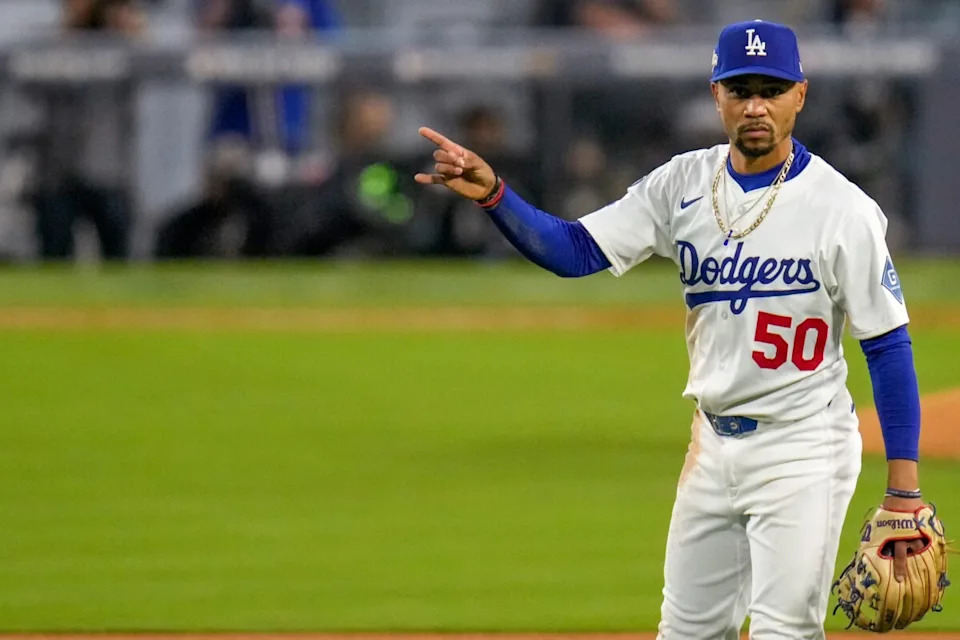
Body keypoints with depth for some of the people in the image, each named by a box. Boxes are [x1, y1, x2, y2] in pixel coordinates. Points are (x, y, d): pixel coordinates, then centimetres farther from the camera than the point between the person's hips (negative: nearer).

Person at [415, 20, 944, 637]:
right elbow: (574, 250, -3)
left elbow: (888, 345, -11)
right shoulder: (683, 184, 1)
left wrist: (904, 490, -15)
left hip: (803, 452, -6)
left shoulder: (842, 209, -13)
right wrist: (491, 192, -22)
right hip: (713, 445, 6)